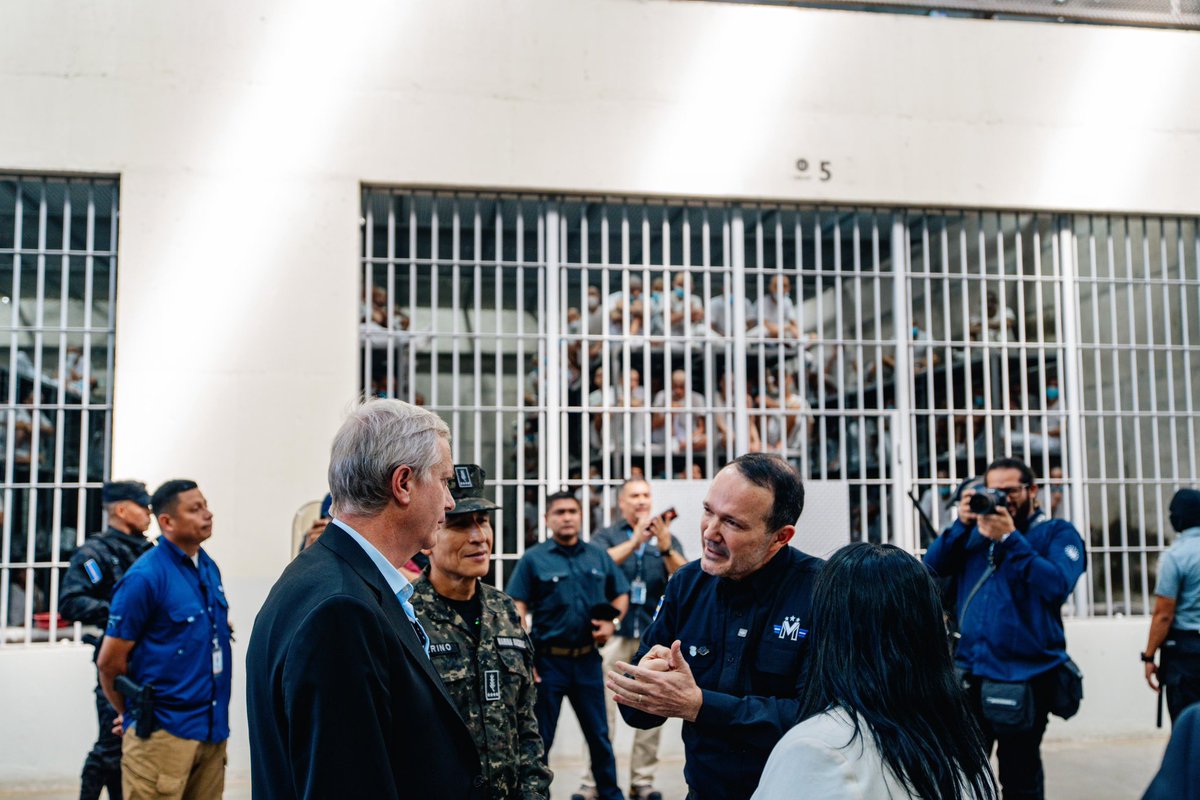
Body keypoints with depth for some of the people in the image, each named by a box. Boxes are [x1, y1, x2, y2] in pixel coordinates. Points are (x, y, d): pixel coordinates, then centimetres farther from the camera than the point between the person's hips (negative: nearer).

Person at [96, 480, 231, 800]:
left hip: (213, 728, 7)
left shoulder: (209, 568, 8)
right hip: (163, 733, -6)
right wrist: (136, 715, 5)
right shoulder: (145, 576, -14)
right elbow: (109, 662, -9)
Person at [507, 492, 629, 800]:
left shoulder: (599, 557, 7)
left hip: (588, 659, 3)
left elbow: (621, 595, 16)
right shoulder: (533, 559, -5)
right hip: (548, 659, -3)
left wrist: (611, 622, -3)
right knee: (540, 738, 7)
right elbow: (517, 610, -9)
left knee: (599, 734, 15)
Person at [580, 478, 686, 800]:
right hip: (614, 632, -2)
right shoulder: (606, 536, 9)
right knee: (602, 710, -6)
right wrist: (635, 540, -17)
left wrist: (665, 546, -17)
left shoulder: (667, 540, 13)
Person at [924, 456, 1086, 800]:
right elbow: (931, 569, 2)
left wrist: (1010, 539, -19)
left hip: (1025, 675, -4)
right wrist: (962, 524, -10)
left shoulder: (1057, 533, 0)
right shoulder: (975, 533, 13)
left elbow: (1057, 586, -17)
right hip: (970, 672, 4)